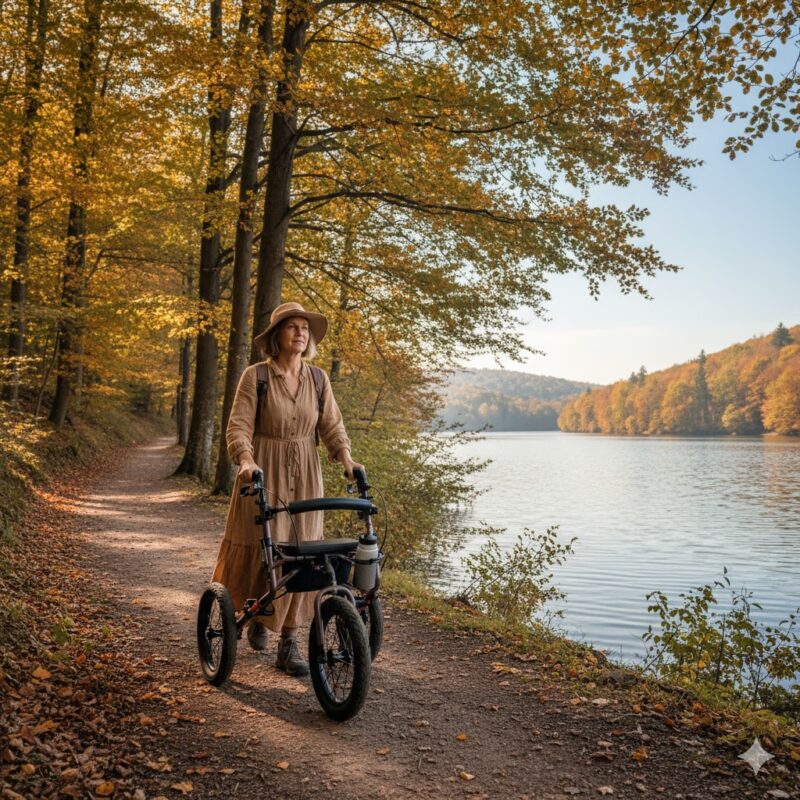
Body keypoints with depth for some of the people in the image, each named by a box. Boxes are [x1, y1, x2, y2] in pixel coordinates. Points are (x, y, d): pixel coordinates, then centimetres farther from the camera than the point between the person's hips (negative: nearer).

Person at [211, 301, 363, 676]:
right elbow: (238, 426, -12)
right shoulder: (256, 375, -7)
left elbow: (332, 426, 1)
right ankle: (256, 616, 36)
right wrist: (245, 460, -30)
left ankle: (289, 642, 14)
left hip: (304, 478, 3)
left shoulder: (318, 379, 4)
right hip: (263, 475, -3)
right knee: (260, 552, 4)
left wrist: (346, 458, -17)